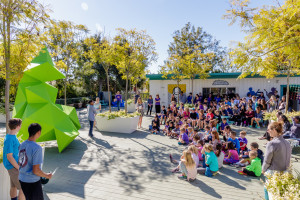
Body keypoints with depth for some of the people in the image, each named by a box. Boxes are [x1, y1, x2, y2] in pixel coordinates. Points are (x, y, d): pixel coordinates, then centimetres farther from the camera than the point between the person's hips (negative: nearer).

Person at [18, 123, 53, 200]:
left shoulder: (22, 144, -1)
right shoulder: (37, 148, -25)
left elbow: (20, 163, 10)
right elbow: (36, 171, -24)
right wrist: (47, 176, -7)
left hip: (21, 179, 7)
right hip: (32, 182, -7)